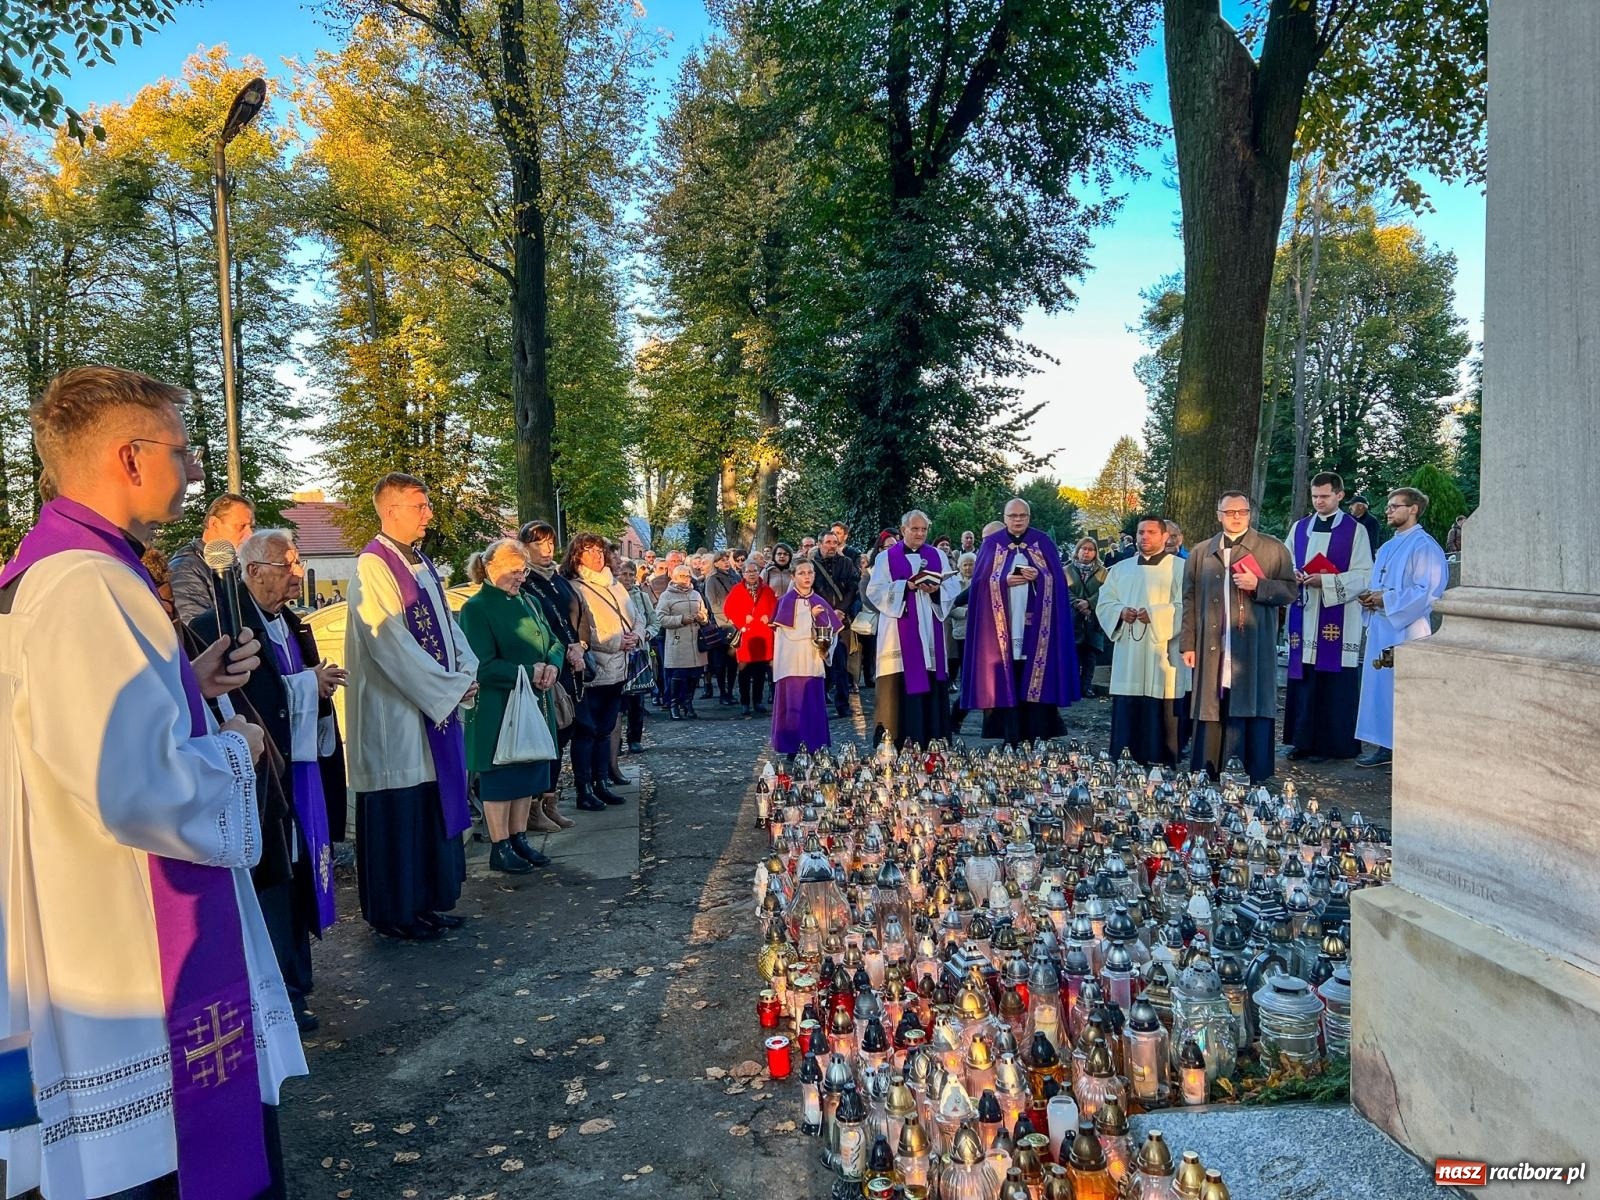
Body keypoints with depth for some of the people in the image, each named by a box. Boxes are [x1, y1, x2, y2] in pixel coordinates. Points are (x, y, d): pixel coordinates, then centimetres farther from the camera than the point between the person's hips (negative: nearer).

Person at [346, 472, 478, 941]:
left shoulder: (421, 563, 13)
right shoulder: (373, 565, -13)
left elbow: (447, 624, 14)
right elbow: (390, 642, -20)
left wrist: (467, 672, -3)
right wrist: (450, 687, -17)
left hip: (437, 705, 8)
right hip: (397, 712, -8)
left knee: (435, 805, 13)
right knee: (399, 811, 1)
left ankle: (430, 901, 25)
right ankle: (396, 912, 14)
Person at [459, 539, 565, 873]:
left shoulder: (529, 603, 11)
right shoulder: (476, 608, -11)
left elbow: (554, 642, 13)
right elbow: (482, 667, -17)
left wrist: (552, 665, -9)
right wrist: (529, 672, -21)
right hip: (496, 711, -7)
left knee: (528, 772, 12)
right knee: (500, 776, 2)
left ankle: (519, 838, 24)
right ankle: (499, 848, 12)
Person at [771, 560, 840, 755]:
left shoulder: (819, 602, 11)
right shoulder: (786, 601, -2)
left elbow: (832, 631, 14)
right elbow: (789, 630, -12)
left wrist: (827, 644, -6)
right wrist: (810, 616, -11)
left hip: (813, 663, 4)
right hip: (792, 663, -4)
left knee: (814, 705, 3)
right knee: (794, 705, -4)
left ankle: (813, 747, 11)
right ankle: (793, 748, 3)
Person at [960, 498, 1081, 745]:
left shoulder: (1042, 543, 8)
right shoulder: (991, 544, 7)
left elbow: (1058, 579, 3)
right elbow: (980, 581, 2)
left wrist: (1038, 576, -15)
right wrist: (1004, 581, -14)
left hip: (1035, 624, 0)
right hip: (1002, 625, 0)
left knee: (1036, 678, -4)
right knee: (1005, 680, -4)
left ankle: (1036, 737, 1)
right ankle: (1011, 739, 1)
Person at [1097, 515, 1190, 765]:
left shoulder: (1179, 568, 2)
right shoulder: (1120, 569, 16)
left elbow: (1186, 607, -9)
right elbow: (1103, 604, 12)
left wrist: (1155, 614, -20)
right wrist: (1120, 612, -8)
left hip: (1163, 659, -4)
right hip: (1128, 660, 4)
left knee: (1162, 721, -2)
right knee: (1126, 718, 6)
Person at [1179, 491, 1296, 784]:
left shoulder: (1274, 549, 8)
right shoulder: (1201, 553, 15)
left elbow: (1290, 590, 3)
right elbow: (1190, 600, 12)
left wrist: (1258, 585, -14)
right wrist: (1188, 644, 6)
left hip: (1253, 651, -2)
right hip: (1212, 650, 2)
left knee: (1250, 714, -3)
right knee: (1211, 714, 2)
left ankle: (1251, 780, 3)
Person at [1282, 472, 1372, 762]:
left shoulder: (1355, 530, 0)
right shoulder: (1299, 527, 13)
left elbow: (1363, 575, -5)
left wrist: (1326, 581, -17)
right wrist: (1294, 575, -5)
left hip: (1338, 618, -4)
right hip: (1304, 614, 4)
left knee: (1333, 682, -3)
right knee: (1302, 678, 5)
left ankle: (1331, 743, 5)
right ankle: (1304, 740, 13)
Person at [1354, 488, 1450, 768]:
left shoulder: (1424, 546, -10)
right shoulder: (1388, 547, 17)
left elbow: (1428, 592, -17)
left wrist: (1386, 600, -16)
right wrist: (1370, 598, 3)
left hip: (1407, 631, -9)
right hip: (1381, 629, 9)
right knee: (1380, 687, 10)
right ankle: (1385, 746, 17)